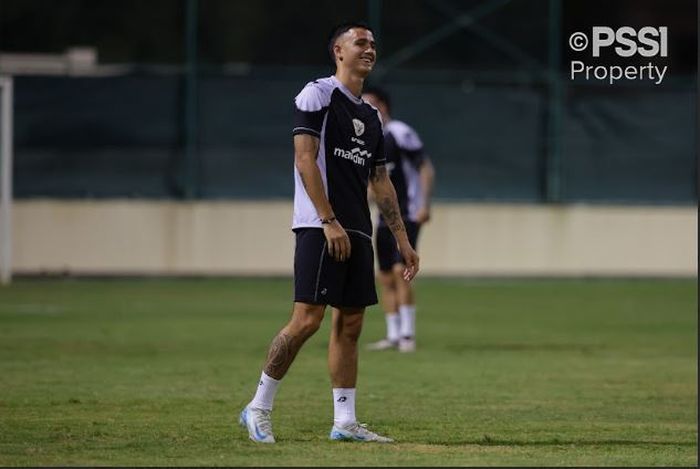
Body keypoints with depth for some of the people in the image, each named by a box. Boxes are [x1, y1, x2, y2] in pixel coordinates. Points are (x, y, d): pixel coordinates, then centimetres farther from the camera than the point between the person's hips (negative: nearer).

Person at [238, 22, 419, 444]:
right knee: (307, 319, -13)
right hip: (319, 227, -8)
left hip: (358, 232, 8)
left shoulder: (370, 116, 19)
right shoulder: (318, 94, -4)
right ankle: (259, 407, -3)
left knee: (350, 323, 5)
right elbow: (305, 160, -12)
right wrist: (329, 222, -18)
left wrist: (403, 240, 18)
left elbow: (381, 182, 23)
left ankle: (345, 421, 6)